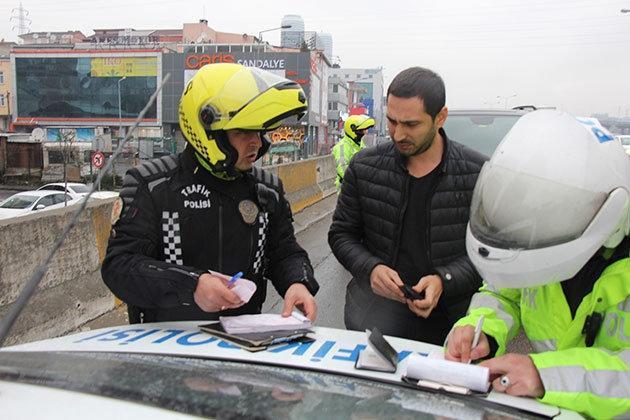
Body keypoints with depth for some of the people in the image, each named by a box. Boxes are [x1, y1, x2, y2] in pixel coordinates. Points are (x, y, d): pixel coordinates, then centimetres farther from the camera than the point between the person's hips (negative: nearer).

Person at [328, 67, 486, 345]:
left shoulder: (477, 174, -3)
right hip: (377, 302, 1)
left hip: (450, 310, 0)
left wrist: (444, 280, -15)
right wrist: (370, 268, -9)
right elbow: (341, 234, 10)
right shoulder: (365, 167, 2)